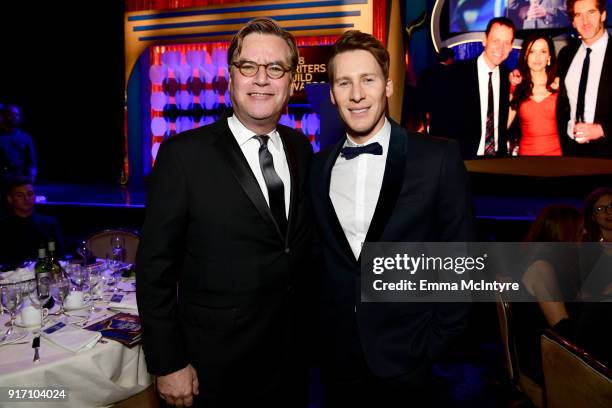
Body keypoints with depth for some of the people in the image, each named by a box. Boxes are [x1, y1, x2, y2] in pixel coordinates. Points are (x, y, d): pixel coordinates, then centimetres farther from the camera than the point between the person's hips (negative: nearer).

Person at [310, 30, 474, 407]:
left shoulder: (439, 158, -11)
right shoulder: (319, 167, 1)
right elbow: (318, 254, 8)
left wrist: (436, 342, -8)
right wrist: (319, 329, 4)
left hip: (404, 361, -3)